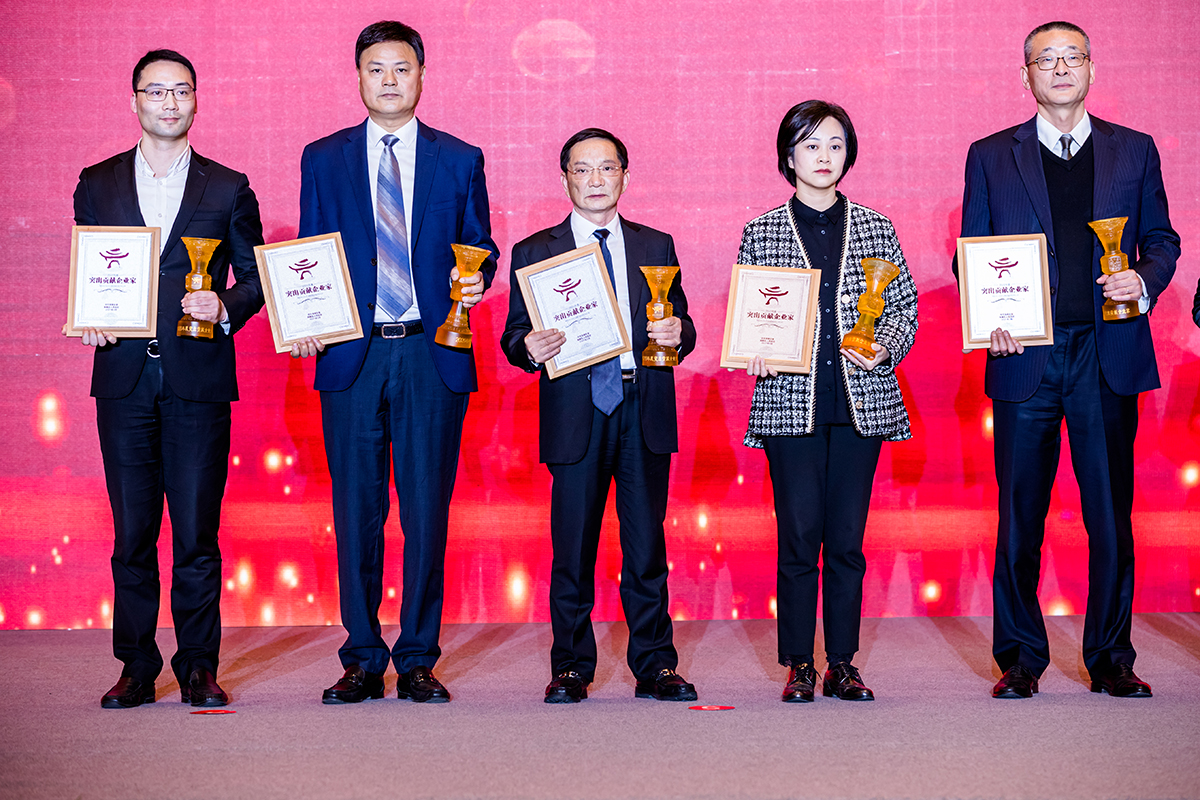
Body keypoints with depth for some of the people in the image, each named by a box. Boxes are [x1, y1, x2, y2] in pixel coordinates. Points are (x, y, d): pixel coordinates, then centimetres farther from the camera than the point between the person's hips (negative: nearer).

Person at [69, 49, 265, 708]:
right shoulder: (97, 184, 13)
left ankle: (198, 666, 7)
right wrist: (89, 319, -4)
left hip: (198, 378, -1)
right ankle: (137, 666, 11)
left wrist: (224, 307, -10)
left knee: (197, 532, -2)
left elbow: (256, 278, 9)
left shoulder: (228, 189, 9)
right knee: (132, 533, 3)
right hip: (124, 376, 1)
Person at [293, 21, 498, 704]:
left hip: (433, 357, 0)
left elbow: (479, 248, 13)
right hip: (352, 356, 0)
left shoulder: (460, 160, 10)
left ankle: (418, 660, 10)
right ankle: (363, 660, 12)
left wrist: (477, 276, -10)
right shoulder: (323, 159, 11)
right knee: (357, 513, 3)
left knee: (427, 512, 1)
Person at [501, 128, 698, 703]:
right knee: (573, 549, 1)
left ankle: (655, 667, 11)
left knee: (647, 547, 3)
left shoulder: (656, 247, 15)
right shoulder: (534, 253, 9)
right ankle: (571, 670, 11)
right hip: (575, 413, -1)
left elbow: (681, 328, 14)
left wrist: (678, 333, -9)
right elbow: (515, 337, 5)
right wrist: (529, 348, -17)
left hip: (645, 411, 1)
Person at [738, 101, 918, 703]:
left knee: (848, 538, 3)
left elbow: (905, 306, 11)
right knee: (799, 535, -3)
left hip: (862, 400, 1)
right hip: (790, 403, -1)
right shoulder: (762, 232, 7)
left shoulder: (875, 228, 10)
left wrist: (884, 347, -8)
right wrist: (758, 354, -10)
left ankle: (842, 663, 12)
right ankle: (799, 665, 7)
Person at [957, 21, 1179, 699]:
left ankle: (1112, 660, 12)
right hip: (1025, 357, 0)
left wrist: (1145, 281, -7)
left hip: (1108, 356, 1)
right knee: (1020, 514, 2)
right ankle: (1020, 659, 13)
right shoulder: (991, 157, 9)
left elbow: (1161, 239, 15)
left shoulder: (1134, 151, 11)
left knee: (1111, 513, 3)